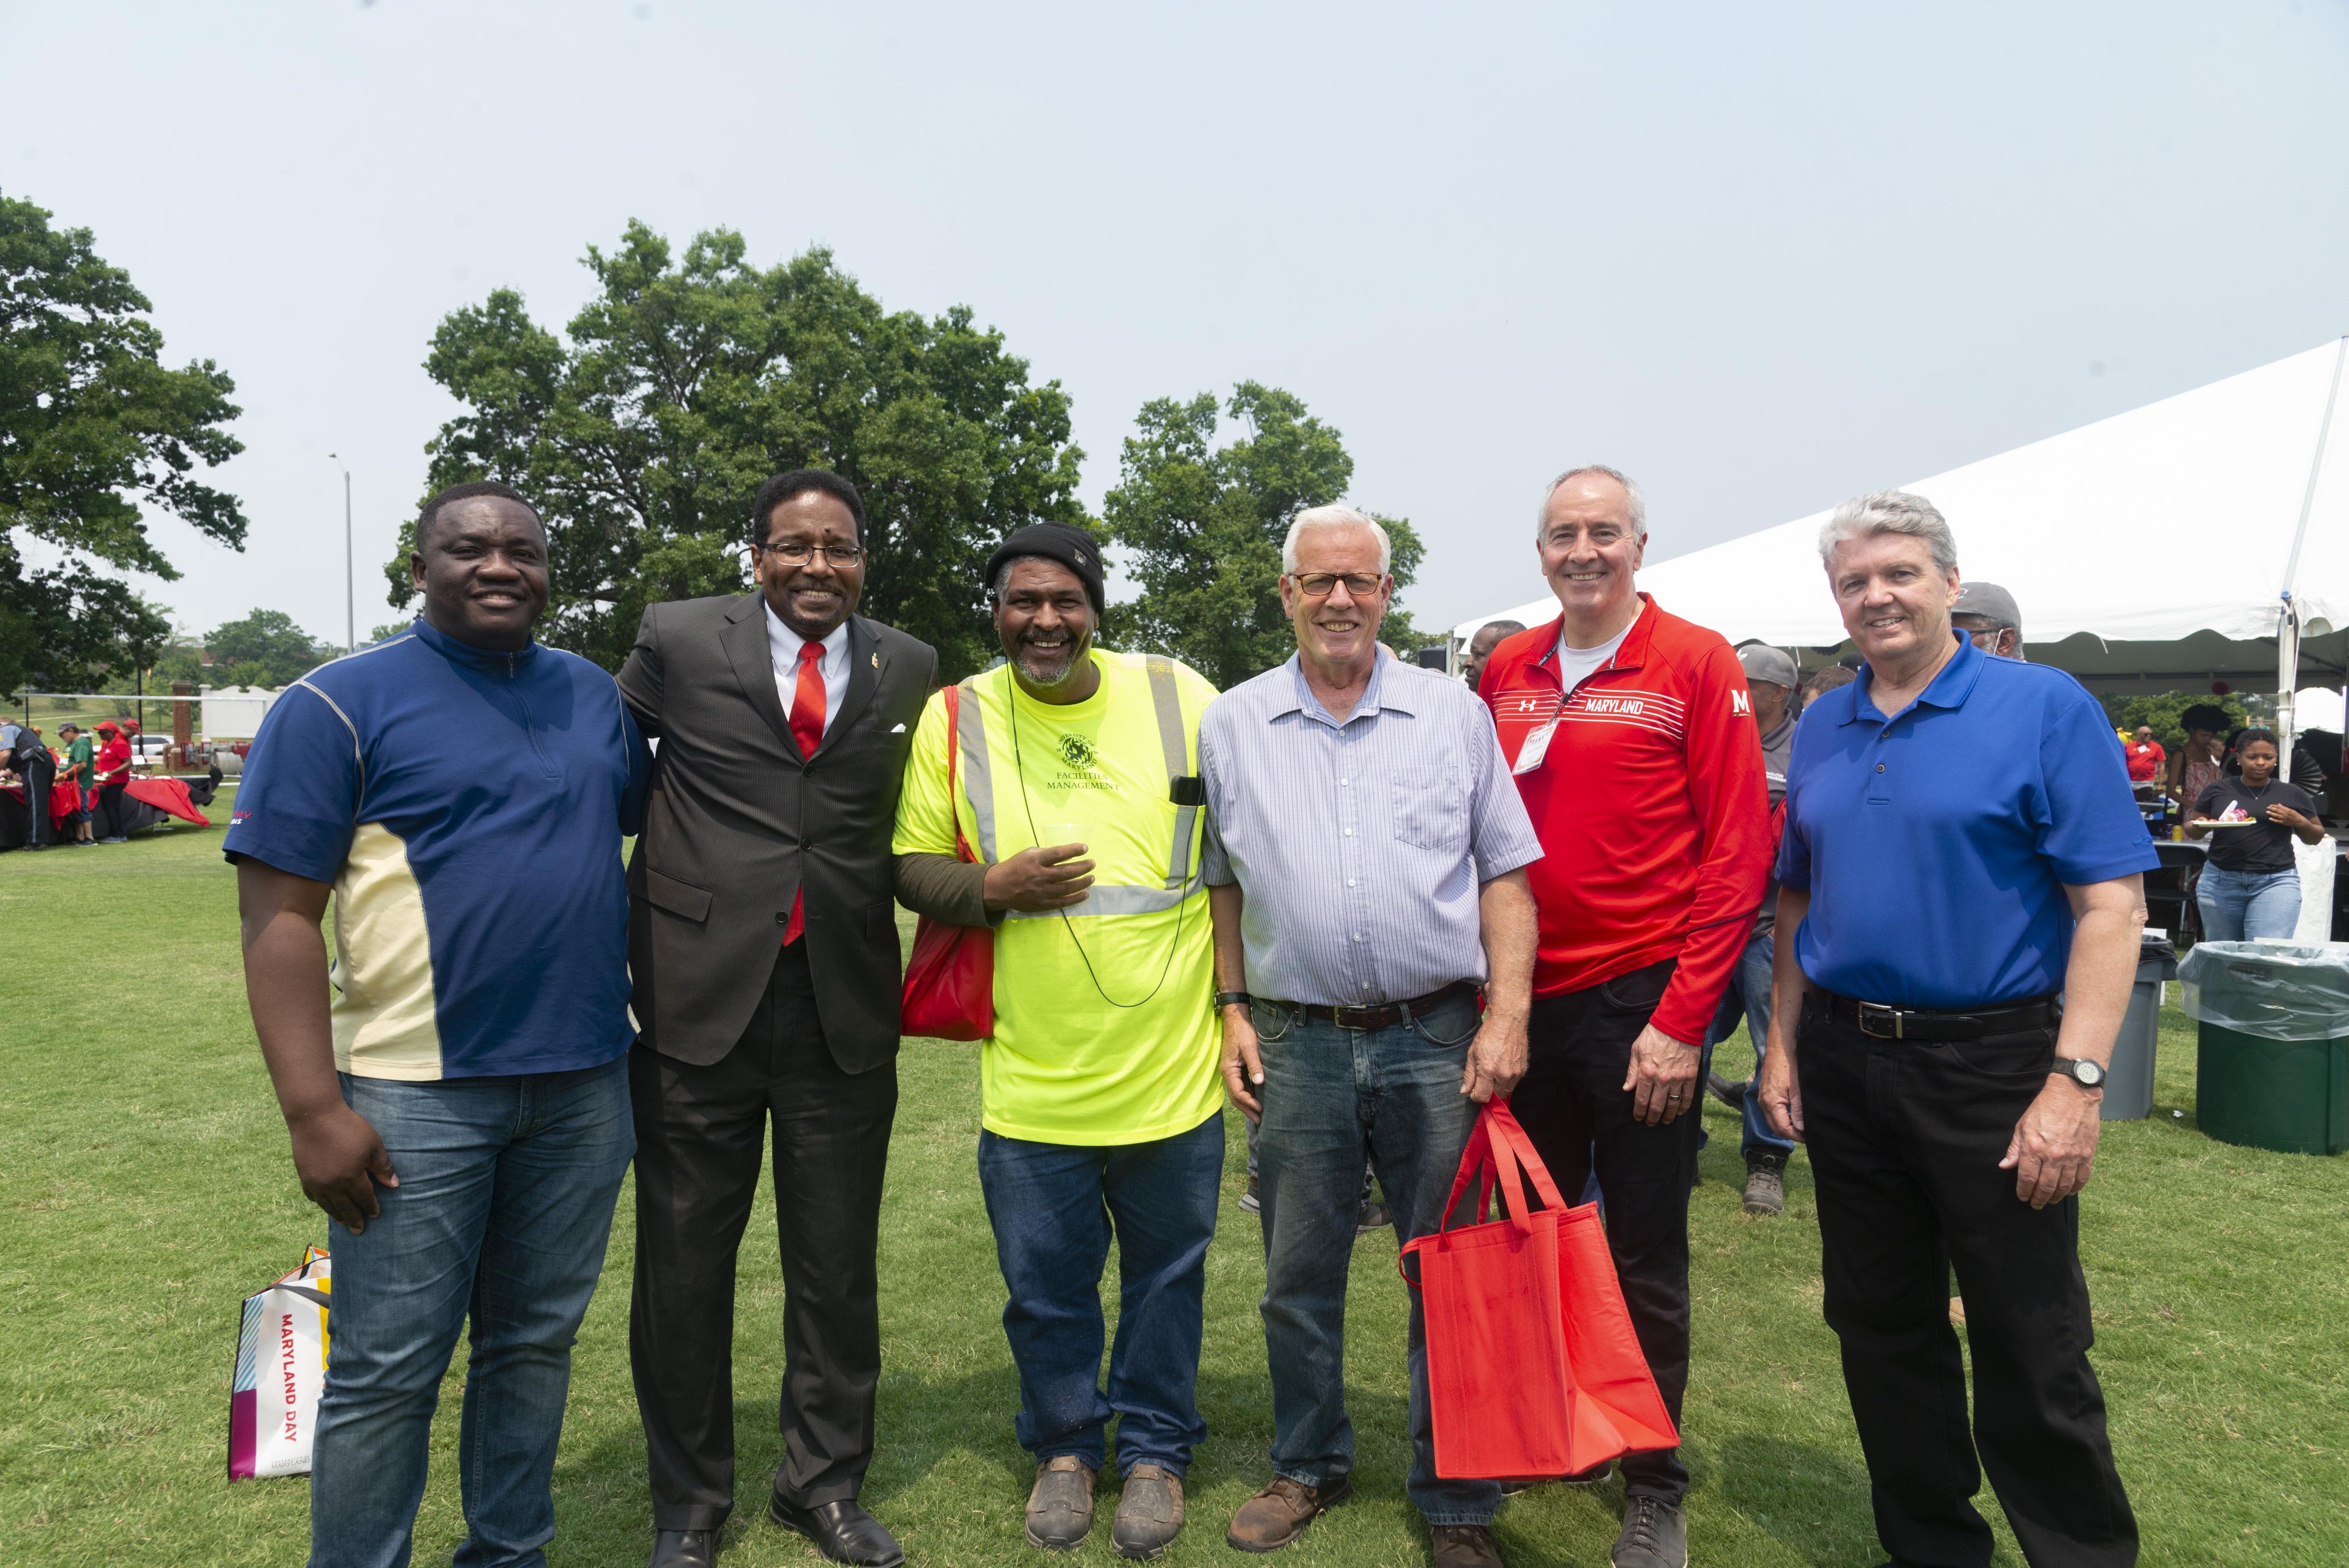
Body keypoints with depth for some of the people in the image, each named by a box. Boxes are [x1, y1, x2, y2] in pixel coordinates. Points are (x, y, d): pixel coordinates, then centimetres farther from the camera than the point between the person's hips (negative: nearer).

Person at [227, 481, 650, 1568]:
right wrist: (313, 1108, -15)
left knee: (537, 1342, 16)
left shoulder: (592, 694, 9)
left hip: (585, 1084, 5)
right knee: (387, 1373, 6)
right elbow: (278, 913, -9)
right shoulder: (341, 702, -5)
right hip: (420, 1095, -4)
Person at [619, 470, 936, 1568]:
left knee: (837, 1266, 14)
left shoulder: (910, 668, 6)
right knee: (683, 1264, 13)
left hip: (846, 1011, 2)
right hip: (699, 998, -1)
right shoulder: (678, 640, 0)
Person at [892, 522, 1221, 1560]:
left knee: (1166, 1275, 15)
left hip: (1173, 1066, 0)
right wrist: (991, 889, -16)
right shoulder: (953, 718, -1)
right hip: (1031, 1076, 0)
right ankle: (1064, 1446, 40)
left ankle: (1155, 1451, 38)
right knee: (1045, 1287, 14)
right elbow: (912, 867, 3)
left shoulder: (1180, 697, -2)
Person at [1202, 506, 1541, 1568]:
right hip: (1297, 1041, 1)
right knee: (1298, 1277, 13)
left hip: (1436, 1039, -1)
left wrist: (1506, 1017, -5)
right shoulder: (1233, 725, 5)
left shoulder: (1455, 714, 2)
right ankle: (1309, 1468, 35)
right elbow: (1224, 883, 11)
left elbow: (1504, 874, 3)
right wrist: (1231, 1010, 4)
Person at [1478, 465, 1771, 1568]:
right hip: (1524, 999, 4)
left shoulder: (1695, 665, -5)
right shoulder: (1505, 674, 7)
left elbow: (1740, 848, -8)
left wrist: (1682, 1019, -12)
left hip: (1639, 1006, -4)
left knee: (1645, 1257, 7)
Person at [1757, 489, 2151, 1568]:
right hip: (1843, 1063, 5)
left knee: (2031, 1345, 4)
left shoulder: (2043, 707, -7)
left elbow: (2112, 901, -12)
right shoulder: (1820, 732, 9)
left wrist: (2075, 1080, -19)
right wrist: (1784, 1044, 9)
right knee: (1881, 1328, 15)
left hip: (1992, 1062, -5)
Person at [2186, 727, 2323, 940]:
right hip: (2221, 881, 1)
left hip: (2276, 882, -1)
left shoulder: (2292, 794, 7)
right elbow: (2190, 829, 12)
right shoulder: (2217, 790, 7)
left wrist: (2298, 822, -6)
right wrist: (2202, 827, -11)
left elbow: (2316, 837, 15)